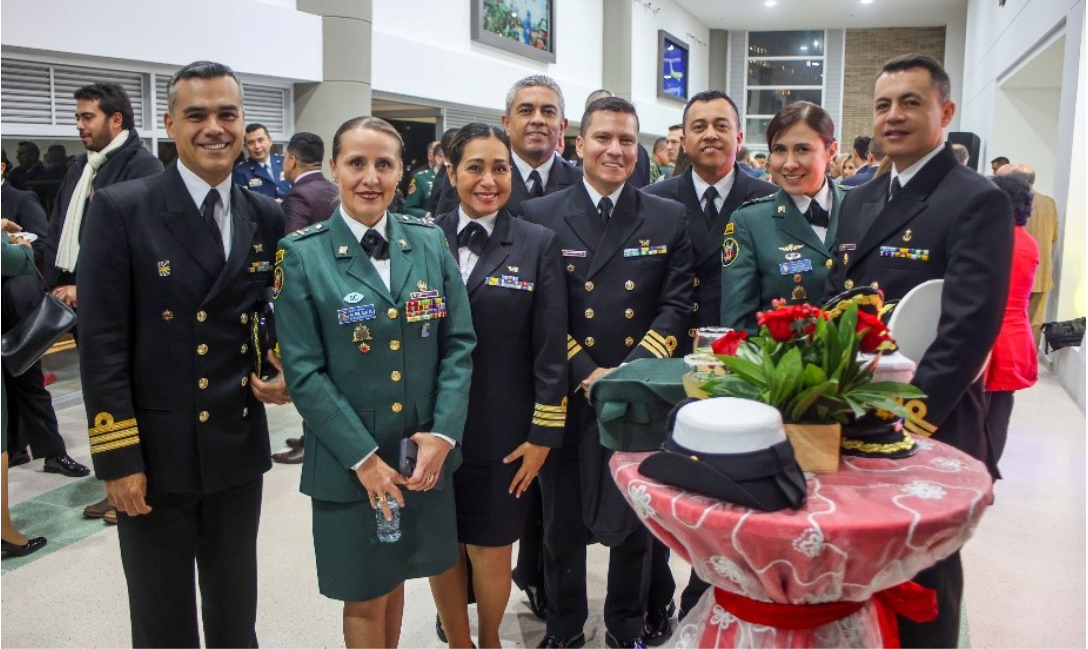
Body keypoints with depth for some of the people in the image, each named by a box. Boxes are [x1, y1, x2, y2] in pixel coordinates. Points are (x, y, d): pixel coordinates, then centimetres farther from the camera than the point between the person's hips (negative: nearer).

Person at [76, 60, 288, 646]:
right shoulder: (120, 209, -9)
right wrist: (119, 459, -13)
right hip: (153, 455, -3)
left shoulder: (266, 217, 3)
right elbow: (101, 345, -11)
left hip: (239, 450, 3)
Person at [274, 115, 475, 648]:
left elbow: (458, 343, 0)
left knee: (395, 578, 20)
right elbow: (304, 371, -11)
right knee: (364, 597, 12)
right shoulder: (303, 255, -7)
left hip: (426, 455, 3)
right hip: (348, 463, -3)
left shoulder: (430, 242, 2)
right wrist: (363, 457, -15)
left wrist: (443, 432, -11)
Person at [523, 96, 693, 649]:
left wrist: (632, 371, -15)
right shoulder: (541, 216, 1)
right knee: (563, 522, 14)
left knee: (634, 521, 14)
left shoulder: (668, 219, 4)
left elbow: (676, 306, -3)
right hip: (567, 397, 0)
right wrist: (586, 374, -13)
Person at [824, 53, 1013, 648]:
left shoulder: (977, 202, -11)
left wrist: (913, 413, -22)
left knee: (922, 581, 11)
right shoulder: (859, 201, 12)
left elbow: (970, 327, -19)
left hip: (930, 426, -6)